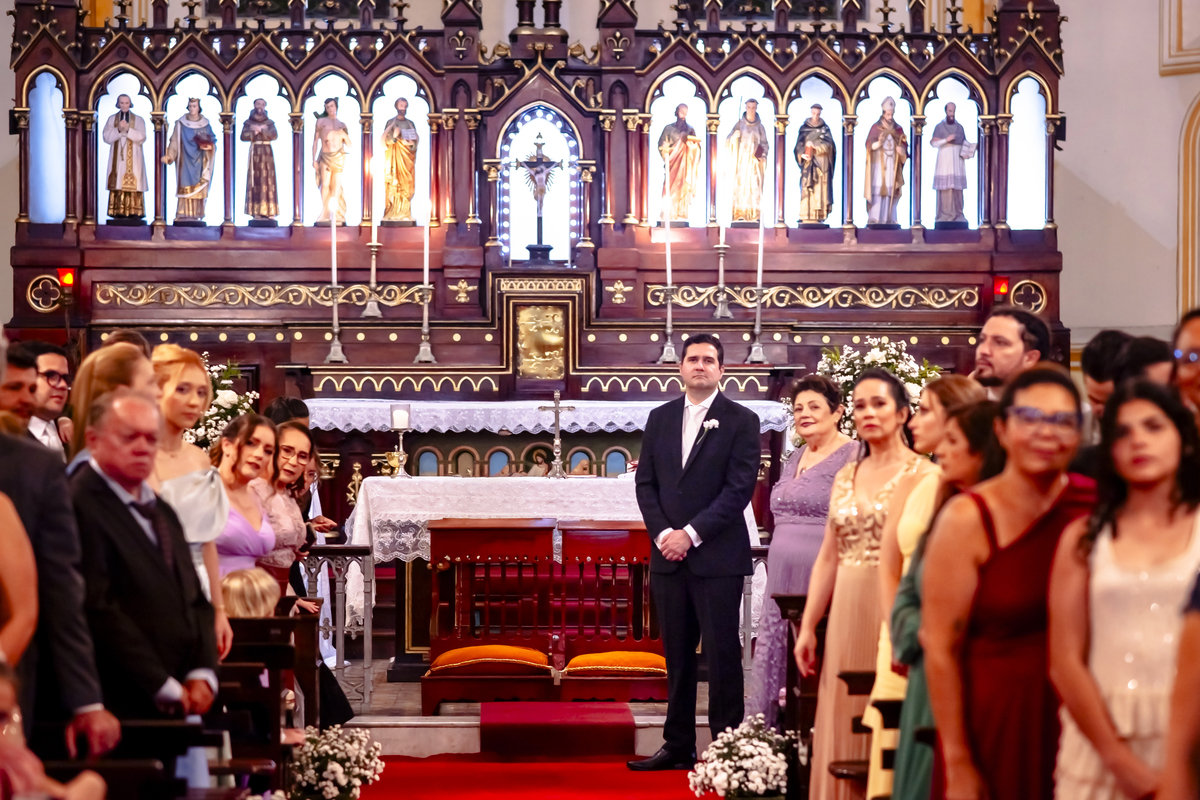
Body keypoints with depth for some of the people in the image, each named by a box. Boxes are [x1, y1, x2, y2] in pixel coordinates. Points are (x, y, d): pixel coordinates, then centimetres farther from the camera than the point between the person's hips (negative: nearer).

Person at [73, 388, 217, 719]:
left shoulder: (163, 513, 20)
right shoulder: (81, 506, -10)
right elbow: (99, 609, -17)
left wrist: (202, 674, 1)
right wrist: (163, 687, -13)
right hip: (123, 706, -8)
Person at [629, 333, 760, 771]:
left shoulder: (741, 421, -1)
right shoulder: (660, 419, 13)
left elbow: (739, 489, -8)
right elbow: (645, 483, 10)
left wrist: (692, 533, -13)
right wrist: (662, 532, -5)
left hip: (717, 557, -4)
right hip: (669, 555, 5)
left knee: (721, 654, -3)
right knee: (677, 655, 9)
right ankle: (678, 746, 14)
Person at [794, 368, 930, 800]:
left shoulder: (922, 474, -4)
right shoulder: (847, 477, 13)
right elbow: (828, 557, 13)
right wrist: (808, 626, 8)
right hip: (847, 614, 6)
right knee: (843, 724, 7)